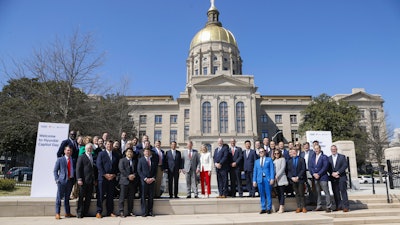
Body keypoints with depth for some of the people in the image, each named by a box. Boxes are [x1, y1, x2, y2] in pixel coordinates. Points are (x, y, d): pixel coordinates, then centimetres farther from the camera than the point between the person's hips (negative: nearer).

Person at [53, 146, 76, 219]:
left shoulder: (73, 160, 11)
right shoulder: (60, 159, 2)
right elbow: (55, 170, 2)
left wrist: (74, 179, 4)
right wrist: (57, 179, -8)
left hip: (70, 181, 4)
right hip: (62, 181, -3)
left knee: (67, 197, 12)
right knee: (59, 197, -3)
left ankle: (67, 213, 19)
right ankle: (57, 213, 4)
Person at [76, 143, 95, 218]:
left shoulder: (93, 158, 15)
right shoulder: (81, 157, 0)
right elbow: (78, 169, -6)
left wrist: (94, 180, 12)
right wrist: (79, 179, -14)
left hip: (91, 181, 5)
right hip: (83, 181, -5)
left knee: (88, 198, 8)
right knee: (81, 197, 1)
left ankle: (85, 212, 15)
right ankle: (79, 213, 9)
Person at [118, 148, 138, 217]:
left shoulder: (134, 161, 19)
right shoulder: (122, 160, 5)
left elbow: (136, 170, 12)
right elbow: (121, 169, -8)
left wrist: (134, 175, -9)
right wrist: (128, 176, -15)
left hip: (132, 181, 4)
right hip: (124, 181, -4)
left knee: (131, 198, 6)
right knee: (122, 197, -4)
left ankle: (130, 211, 12)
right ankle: (121, 212, 1)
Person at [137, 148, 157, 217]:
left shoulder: (154, 160, 12)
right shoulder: (141, 160, 4)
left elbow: (155, 170, 12)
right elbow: (139, 170, -1)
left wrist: (153, 178, -4)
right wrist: (145, 178, -10)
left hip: (151, 180, 3)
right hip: (144, 180, -2)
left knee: (151, 196, 4)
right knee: (143, 196, -1)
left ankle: (150, 211, 11)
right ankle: (144, 212, 6)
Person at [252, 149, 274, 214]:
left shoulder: (269, 159, 9)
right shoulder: (256, 161, 18)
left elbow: (272, 169, 1)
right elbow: (255, 171, 14)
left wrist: (272, 178, -9)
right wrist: (254, 180, 6)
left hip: (267, 179, -3)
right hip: (260, 179, 3)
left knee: (268, 194, -2)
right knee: (262, 194, 4)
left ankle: (269, 208, 5)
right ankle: (263, 208, 10)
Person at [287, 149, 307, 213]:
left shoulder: (301, 159, 2)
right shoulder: (289, 161, 14)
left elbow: (303, 169, -5)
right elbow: (289, 171, 9)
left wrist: (298, 177, -12)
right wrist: (291, 177, -7)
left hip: (300, 179, -3)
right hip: (293, 180, 3)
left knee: (301, 193, -3)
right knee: (297, 194, 6)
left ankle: (303, 207, 5)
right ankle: (299, 207, 10)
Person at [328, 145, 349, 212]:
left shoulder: (342, 156, 5)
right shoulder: (329, 158, 13)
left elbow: (345, 166, -5)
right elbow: (328, 168, 7)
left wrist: (337, 172, -13)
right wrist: (332, 174, -10)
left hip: (341, 177, -3)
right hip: (333, 178, 3)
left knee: (343, 191, -6)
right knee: (335, 193, 4)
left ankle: (345, 207, -3)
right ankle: (339, 206, 10)